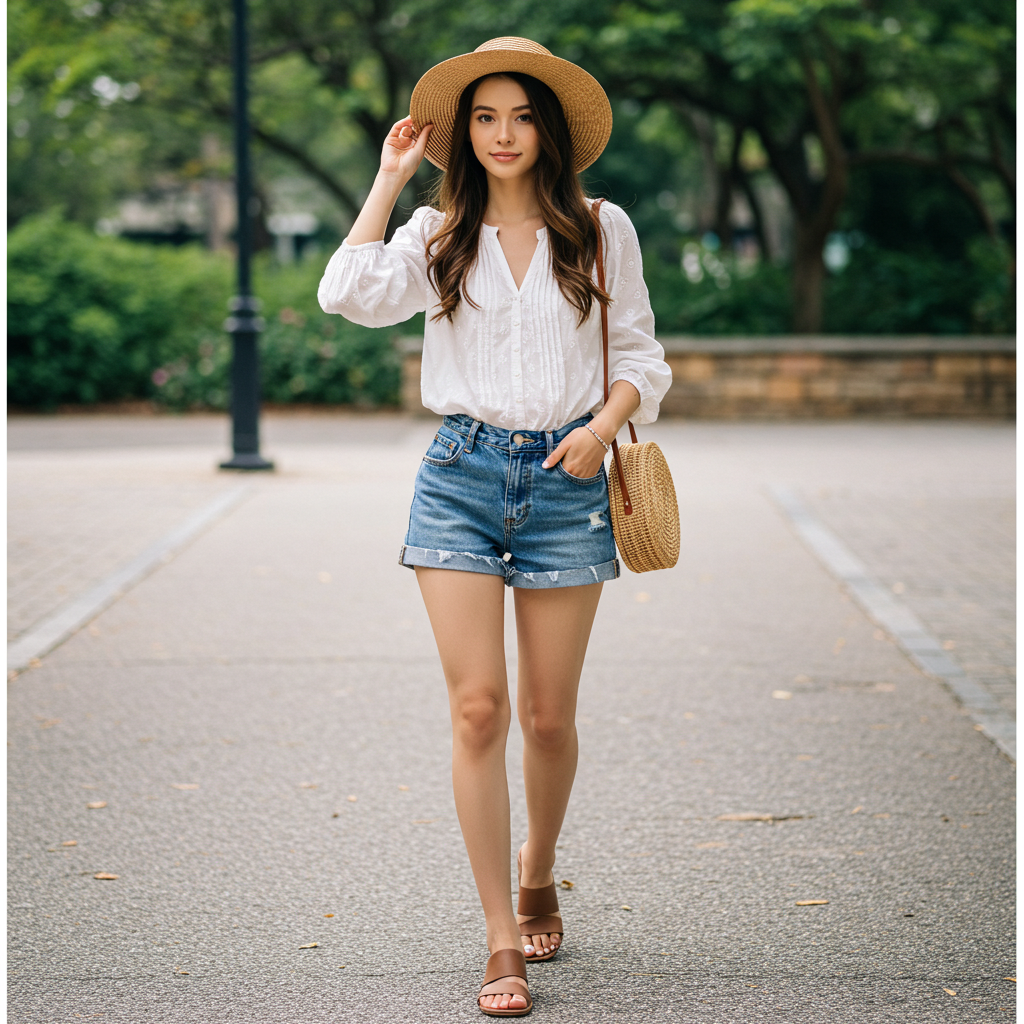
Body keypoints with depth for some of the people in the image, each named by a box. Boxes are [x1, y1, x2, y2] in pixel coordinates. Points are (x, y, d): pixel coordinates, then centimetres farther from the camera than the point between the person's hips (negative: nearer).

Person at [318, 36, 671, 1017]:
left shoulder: (601, 229, 7)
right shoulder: (440, 234, 8)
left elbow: (639, 355, 10)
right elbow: (352, 293, -10)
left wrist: (604, 424, -9)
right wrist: (389, 178, -2)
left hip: (565, 478, 0)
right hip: (461, 470, 0)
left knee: (548, 715, 6)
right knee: (476, 707, -7)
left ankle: (538, 878, 34)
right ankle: (503, 943, -2)